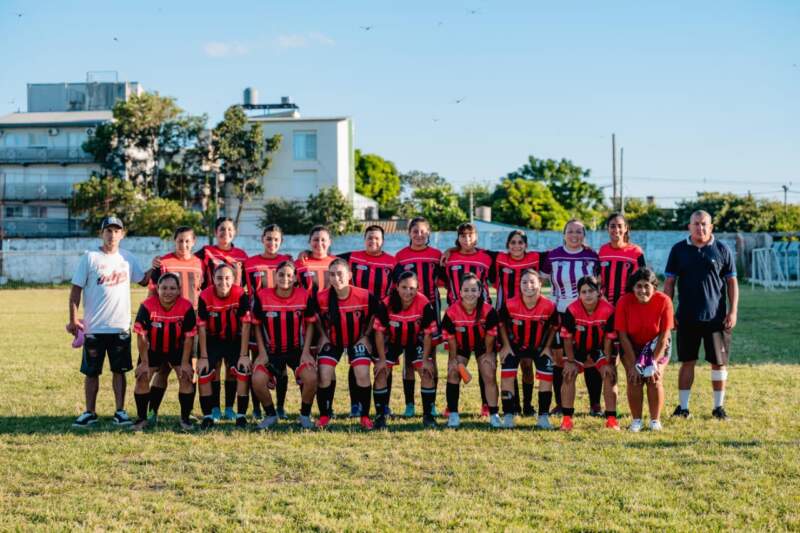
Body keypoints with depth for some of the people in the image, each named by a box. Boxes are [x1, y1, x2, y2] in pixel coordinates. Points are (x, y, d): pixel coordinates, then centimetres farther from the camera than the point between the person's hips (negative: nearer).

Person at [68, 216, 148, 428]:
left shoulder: (128, 258, 6)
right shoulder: (90, 258, -4)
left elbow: (143, 280, 17)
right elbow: (76, 289, -3)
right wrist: (73, 319, -8)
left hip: (121, 327, 2)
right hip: (94, 327, -2)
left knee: (119, 370, 7)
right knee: (91, 371, 5)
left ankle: (120, 411, 15)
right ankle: (90, 413, 15)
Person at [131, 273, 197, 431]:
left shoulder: (186, 307, -23)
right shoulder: (147, 306, -25)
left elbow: (189, 337, -14)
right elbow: (141, 336, -16)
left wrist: (185, 363, -14)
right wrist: (144, 362, -14)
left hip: (177, 349, 0)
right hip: (152, 349, 0)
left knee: (187, 377, -12)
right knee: (142, 377, -9)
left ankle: (185, 418, 4)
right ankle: (141, 418, 7)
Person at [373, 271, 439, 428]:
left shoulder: (424, 304, -28)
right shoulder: (387, 304, -28)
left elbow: (428, 333, -17)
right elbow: (379, 332, -17)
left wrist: (425, 360, -16)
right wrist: (382, 359, -16)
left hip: (416, 342, 0)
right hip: (392, 342, 0)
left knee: (427, 373, -11)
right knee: (381, 374, -9)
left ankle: (428, 415, 1)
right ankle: (380, 416, 1)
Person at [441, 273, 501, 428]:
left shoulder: (488, 310, -30)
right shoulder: (452, 311, -29)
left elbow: (490, 334, -14)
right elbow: (450, 336, -15)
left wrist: (488, 354, -5)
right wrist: (453, 358, -9)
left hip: (482, 345, -1)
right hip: (461, 346, 1)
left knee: (490, 376, -6)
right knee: (453, 374, -7)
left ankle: (494, 415, 5)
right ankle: (453, 415, 3)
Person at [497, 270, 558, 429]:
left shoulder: (549, 306, -24)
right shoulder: (510, 305, -25)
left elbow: (553, 327, -3)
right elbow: (501, 324, -4)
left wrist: (547, 347, -6)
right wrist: (506, 345, -6)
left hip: (539, 346, 1)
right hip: (515, 344, 0)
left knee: (547, 376, -9)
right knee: (507, 375, -11)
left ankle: (543, 416, 2)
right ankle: (508, 415, 0)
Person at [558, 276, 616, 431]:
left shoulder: (608, 310, -26)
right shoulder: (572, 310, -27)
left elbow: (608, 338, -16)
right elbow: (567, 338, -16)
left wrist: (607, 363, -16)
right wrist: (571, 361, -17)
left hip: (599, 348, 0)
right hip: (577, 348, 0)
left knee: (609, 375, -12)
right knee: (569, 376, -14)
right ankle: (566, 419, -7)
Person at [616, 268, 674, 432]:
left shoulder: (664, 301, -23)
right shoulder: (624, 302, -23)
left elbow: (664, 335, -18)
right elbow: (623, 335, -17)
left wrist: (654, 362, -20)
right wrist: (633, 365, -19)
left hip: (656, 346, 0)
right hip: (632, 346, 0)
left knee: (655, 378, -15)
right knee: (634, 379, -14)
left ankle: (655, 421, -2)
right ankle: (636, 421, -3)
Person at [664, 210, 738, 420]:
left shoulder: (722, 250, 2)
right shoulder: (679, 250, 3)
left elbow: (732, 282, 5)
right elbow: (669, 283, 6)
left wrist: (733, 312, -2)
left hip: (716, 317, 0)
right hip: (687, 317, 0)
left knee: (719, 362, 4)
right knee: (687, 361, 5)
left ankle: (719, 406, 14)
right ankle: (683, 406, 12)